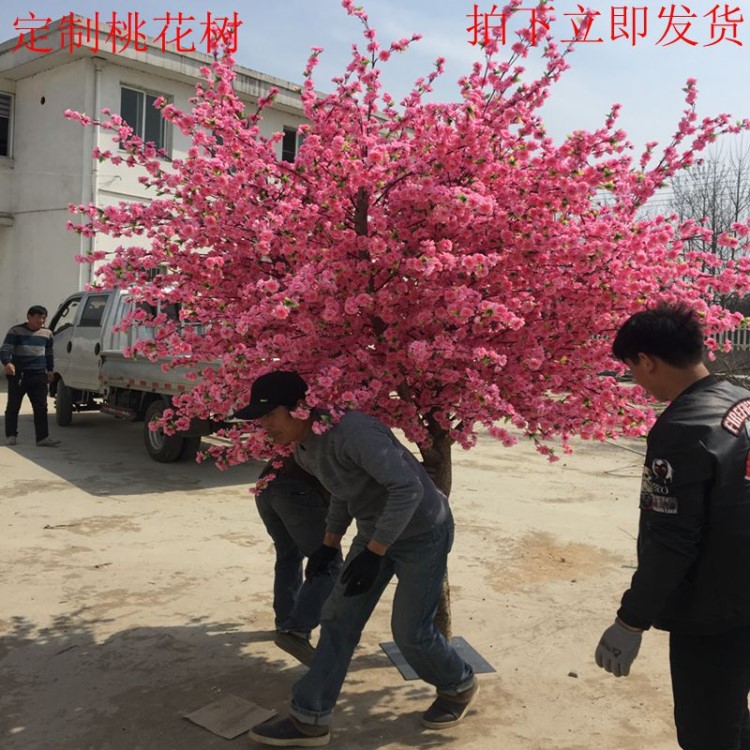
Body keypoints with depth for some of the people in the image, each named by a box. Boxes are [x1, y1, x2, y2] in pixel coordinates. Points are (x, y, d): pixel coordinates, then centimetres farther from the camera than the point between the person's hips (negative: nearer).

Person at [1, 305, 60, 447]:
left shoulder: (47, 333, 10)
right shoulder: (16, 331, -3)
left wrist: (50, 370, 19)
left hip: (39, 376, 3)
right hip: (18, 375, -3)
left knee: (41, 407, -4)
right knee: (13, 406, 6)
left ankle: (43, 437, -3)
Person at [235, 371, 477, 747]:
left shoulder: (352, 431, -33)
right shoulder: (303, 450, -2)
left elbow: (408, 488, -34)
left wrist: (373, 554, -31)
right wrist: (330, 544, 13)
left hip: (421, 533, -8)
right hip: (374, 533, 8)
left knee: (410, 630, 1)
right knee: (338, 619, 6)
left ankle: (458, 686, 32)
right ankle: (310, 719, 16)